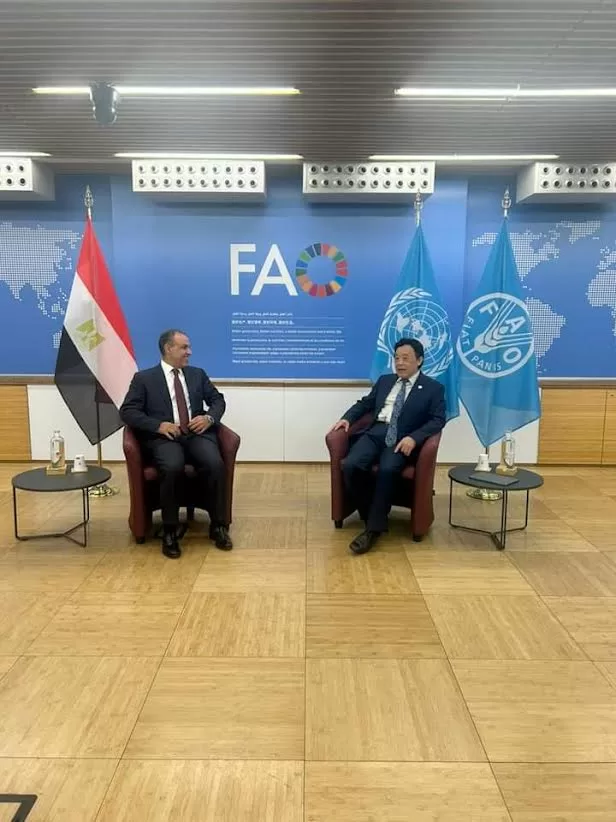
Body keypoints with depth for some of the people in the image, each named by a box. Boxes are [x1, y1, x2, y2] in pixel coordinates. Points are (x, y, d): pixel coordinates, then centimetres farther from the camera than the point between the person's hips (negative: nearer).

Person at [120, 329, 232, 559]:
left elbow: (218, 400, 19)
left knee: (215, 464, -29)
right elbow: (127, 411, 1)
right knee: (173, 468, -35)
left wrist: (209, 417, -4)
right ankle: (170, 531, -18)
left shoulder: (197, 374, 20)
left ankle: (218, 526, -12)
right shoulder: (144, 378, 9)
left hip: (197, 434, 3)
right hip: (164, 437, -3)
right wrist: (159, 425, -14)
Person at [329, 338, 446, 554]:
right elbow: (365, 403, 26)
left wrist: (413, 438, -17)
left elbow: (438, 420, -1)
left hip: (401, 439, -4)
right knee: (350, 466, -26)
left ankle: (374, 528, -23)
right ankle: (371, 517, -7)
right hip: (375, 433, 4)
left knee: (387, 470, -36)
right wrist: (347, 418, 5)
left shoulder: (433, 388, 8)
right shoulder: (385, 381, 23)